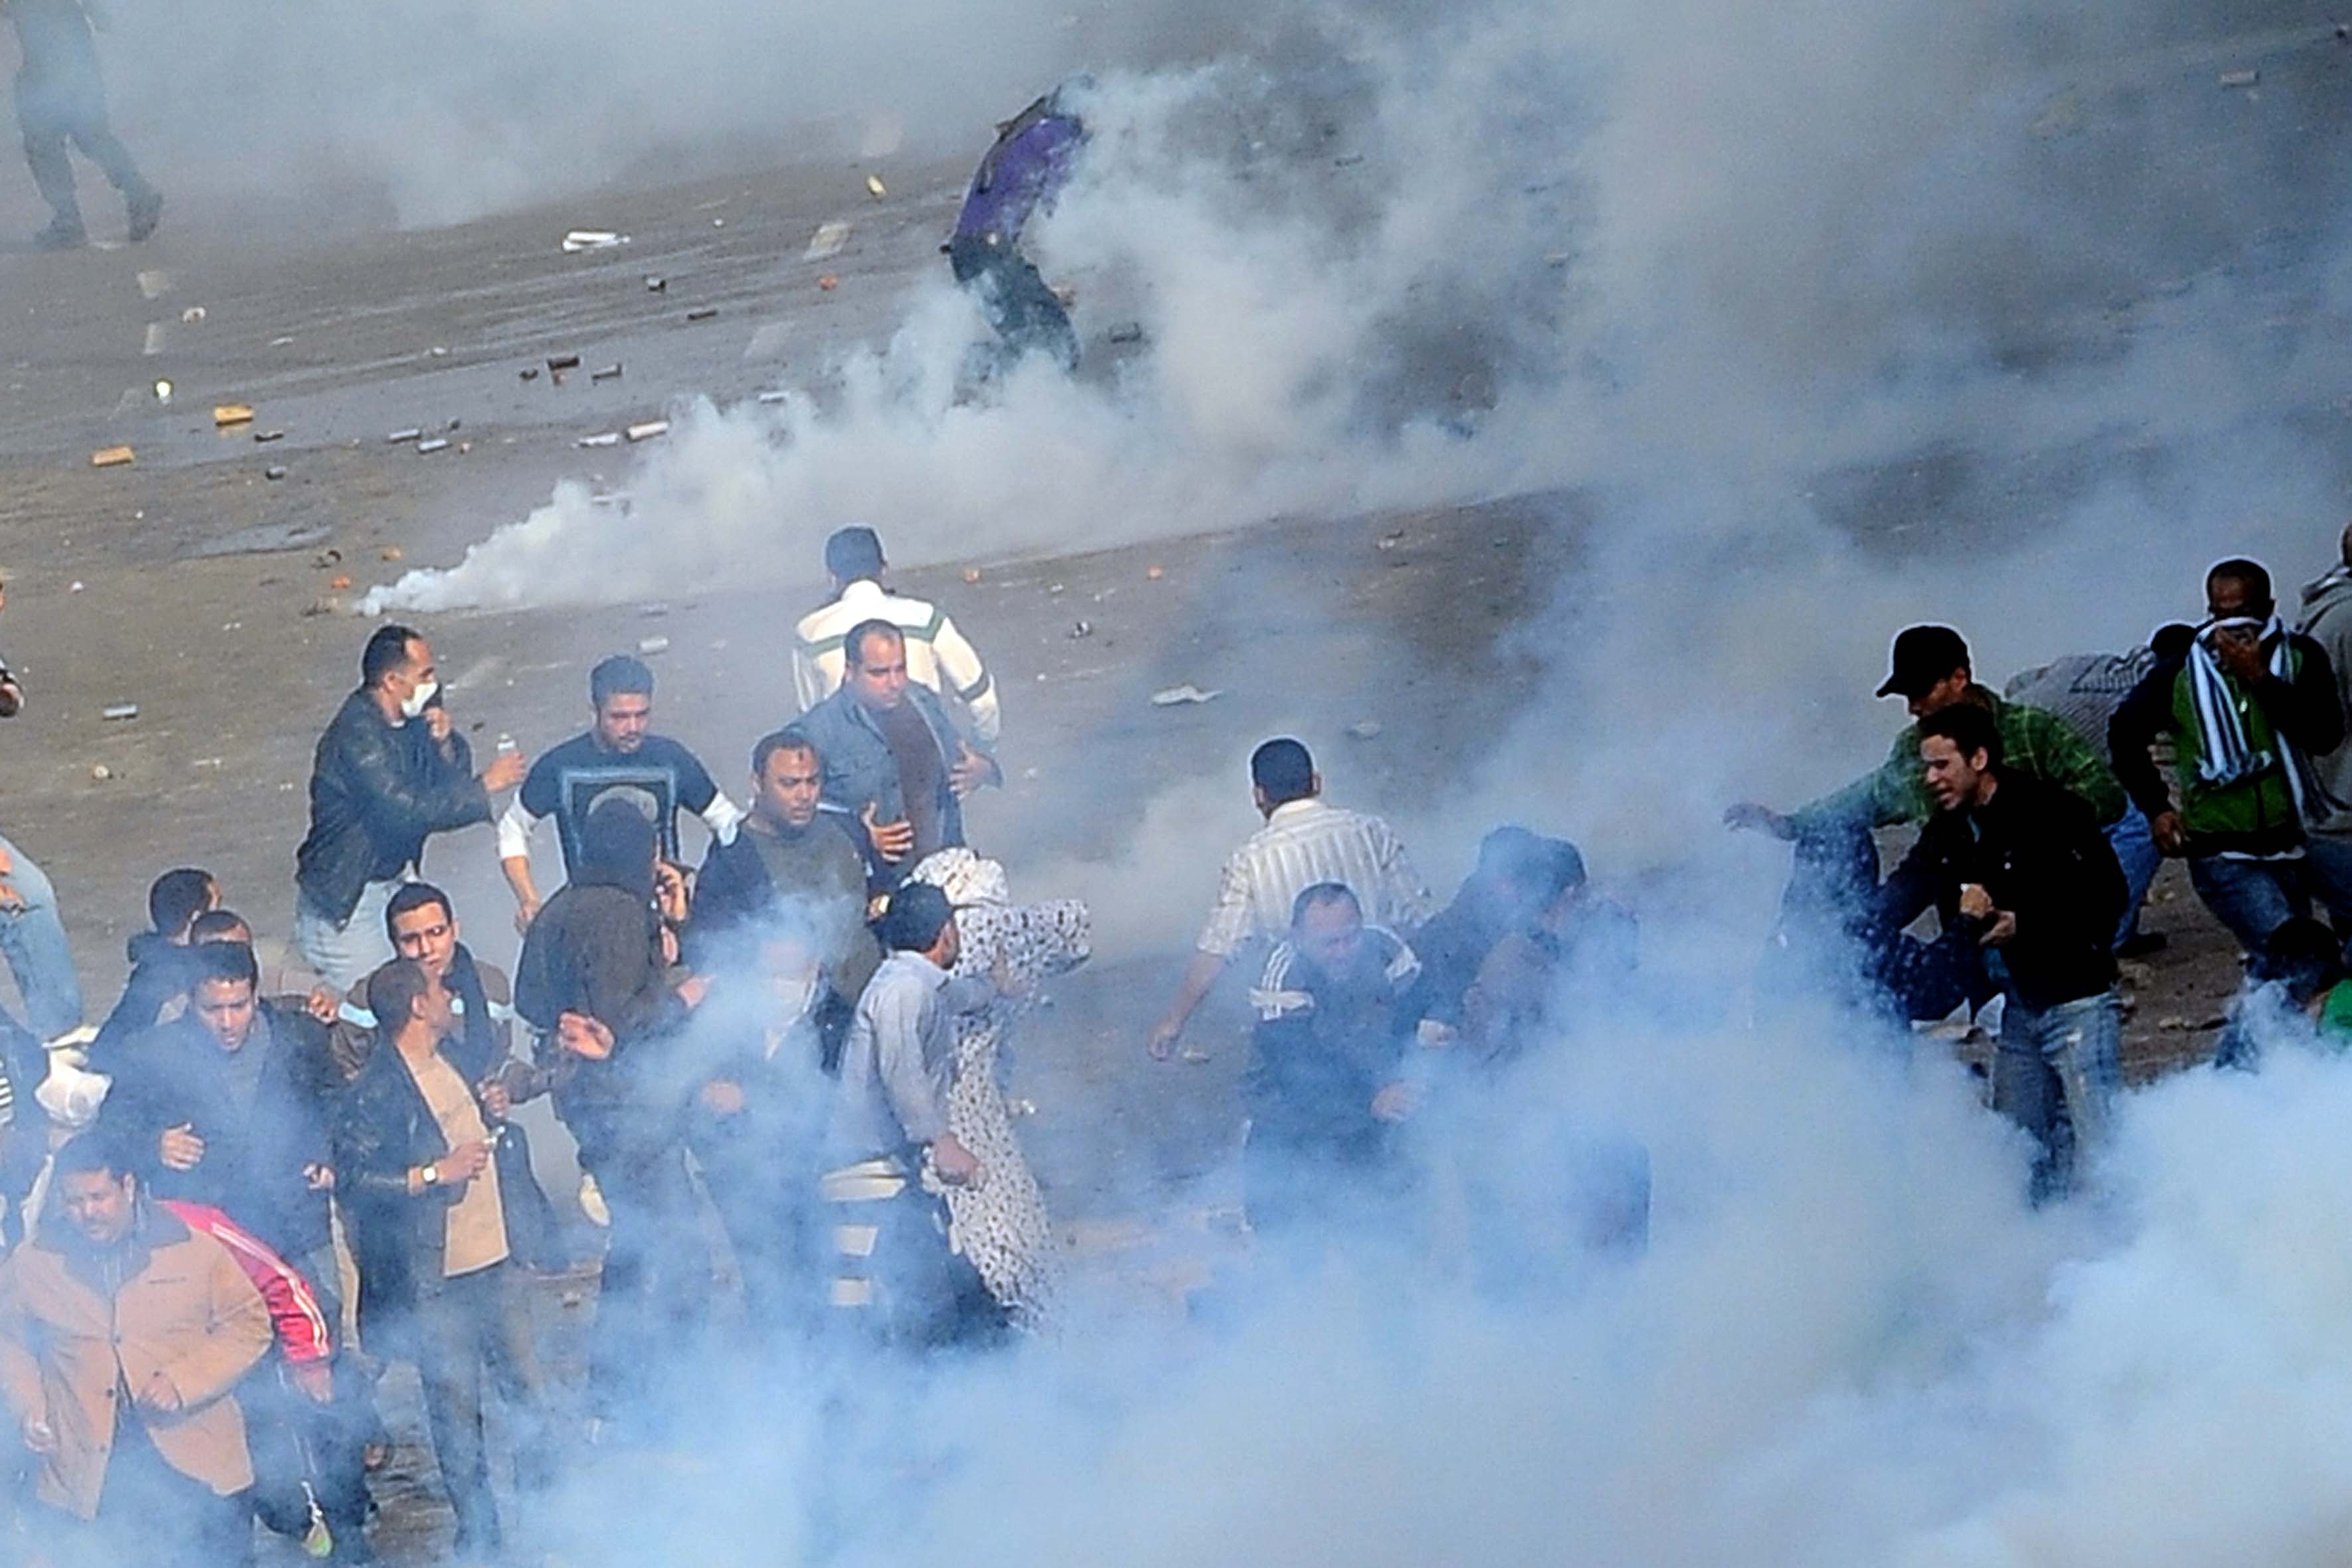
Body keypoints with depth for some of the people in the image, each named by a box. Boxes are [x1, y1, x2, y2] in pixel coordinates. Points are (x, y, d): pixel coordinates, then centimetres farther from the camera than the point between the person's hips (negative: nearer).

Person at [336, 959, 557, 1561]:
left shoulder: (464, 1052, 5)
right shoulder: (374, 1092, -17)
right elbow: (353, 1175, -20)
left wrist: (499, 1107, 2)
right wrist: (437, 1173, -22)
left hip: (502, 1254, 6)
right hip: (436, 1274, -6)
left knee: (525, 1383, 14)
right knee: (456, 1405, 4)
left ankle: (543, 1500, 30)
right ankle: (478, 1530, 16)